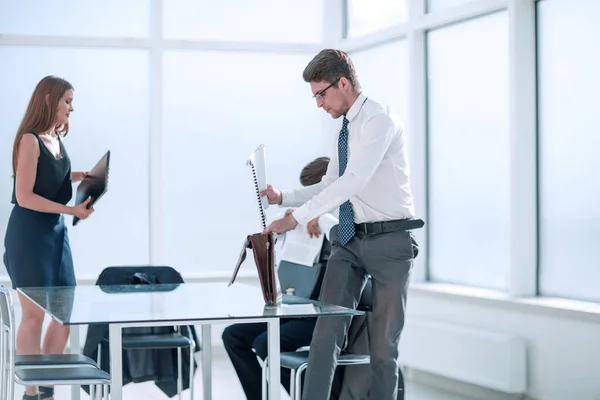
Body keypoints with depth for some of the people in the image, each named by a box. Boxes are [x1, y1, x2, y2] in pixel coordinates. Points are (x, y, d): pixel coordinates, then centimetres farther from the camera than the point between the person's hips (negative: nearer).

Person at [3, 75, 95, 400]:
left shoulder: (57, 139, 9)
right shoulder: (30, 140, -15)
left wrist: (83, 176, 9)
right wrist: (71, 210, -20)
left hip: (56, 231, 8)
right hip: (29, 234, -8)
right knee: (34, 313, -3)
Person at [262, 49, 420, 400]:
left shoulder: (380, 119, -15)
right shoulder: (347, 127, 12)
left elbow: (354, 180, -28)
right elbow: (329, 186, 20)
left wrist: (297, 218, -31)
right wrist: (283, 197, 4)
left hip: (389, 239, -7)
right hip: (349, 239, 7)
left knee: (384, 343, 2)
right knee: (327, 332, -3)